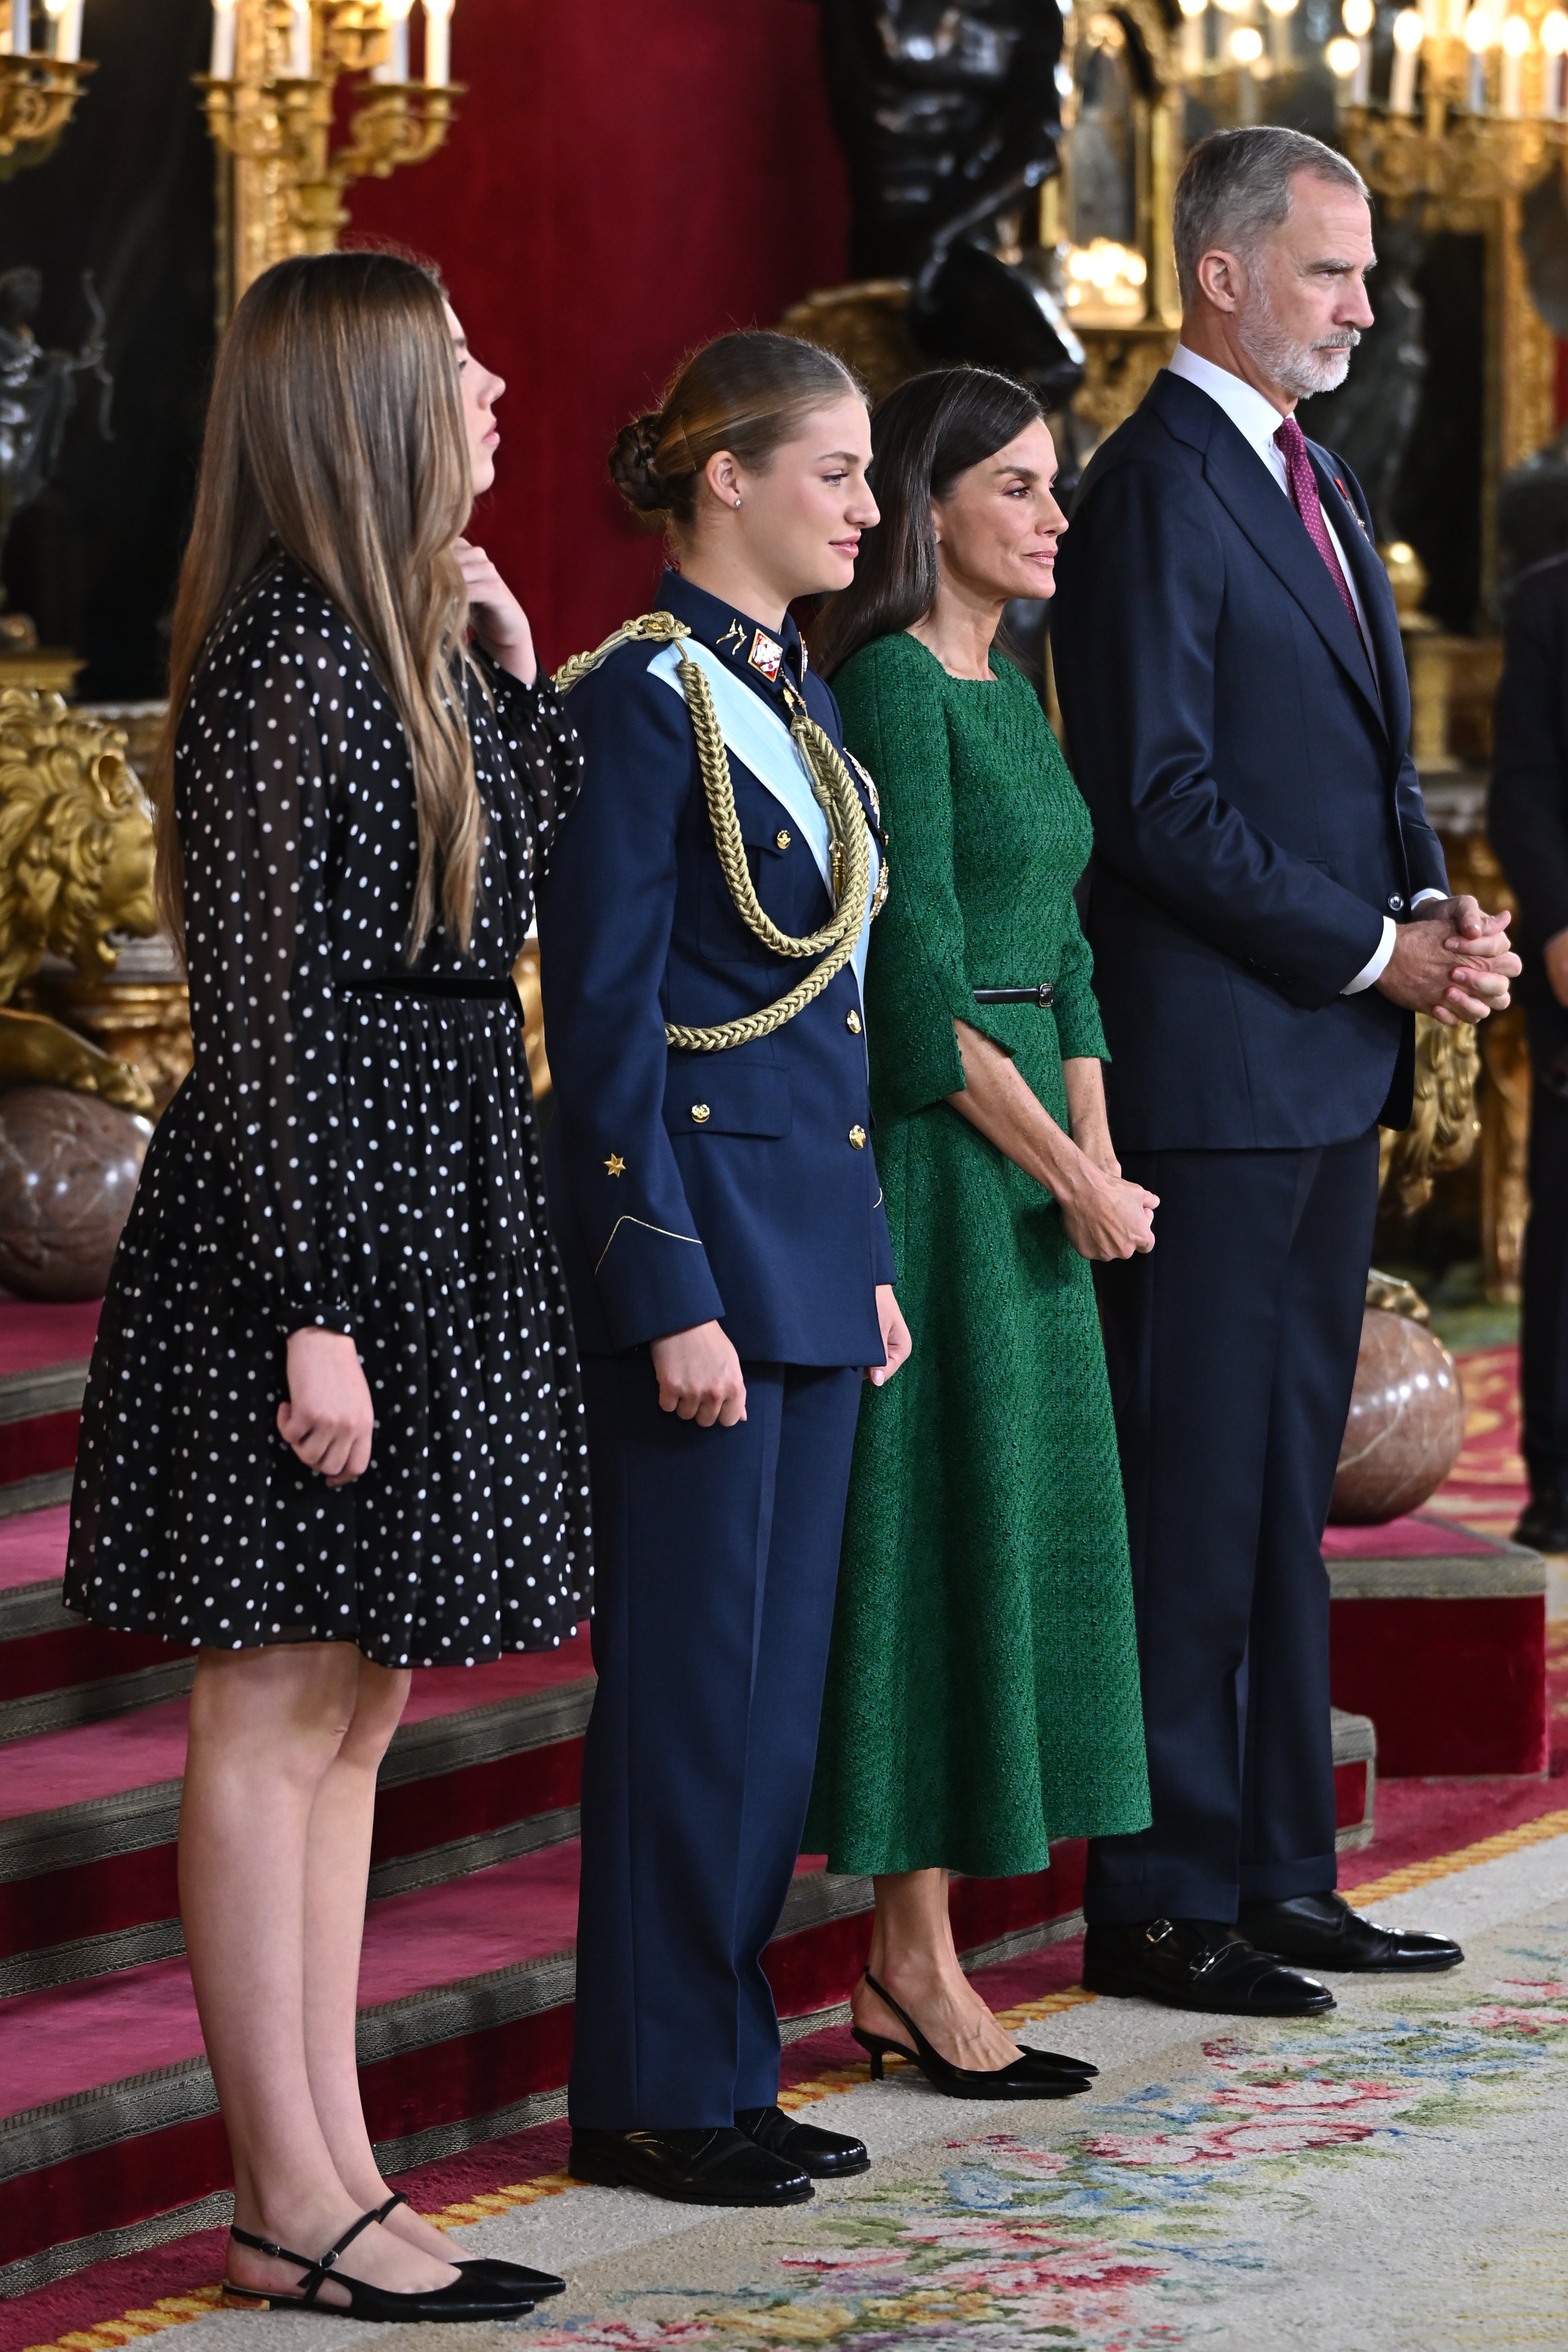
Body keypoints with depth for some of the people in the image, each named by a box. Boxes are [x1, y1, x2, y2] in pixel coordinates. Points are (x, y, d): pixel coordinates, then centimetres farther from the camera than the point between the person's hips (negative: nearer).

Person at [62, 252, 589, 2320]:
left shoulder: (414, 654, 13)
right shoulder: (291, 667, -15)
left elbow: (532, 891, 19)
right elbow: (264, 1011, -18)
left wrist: (510, 666, 11)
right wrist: (314, 1314, -20)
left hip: (441, 1222, 10)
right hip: (313, 1229, -10)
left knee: (353, 1714, 12)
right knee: (275, 1715, -3)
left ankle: (337, 2175, 17)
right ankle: (289, 2209, 2)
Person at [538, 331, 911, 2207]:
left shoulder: (798, 700, 14)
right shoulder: (643, 699, -12)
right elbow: (605, 1027, -15)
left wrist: (868, 1258, 16)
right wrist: (672, 1295, -18)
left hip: (808, 1240, 9)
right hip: (692, 1226, -9)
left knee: (779, 1677, 11)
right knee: (690, 1676, -3)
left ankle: (724, 2063, 18)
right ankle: (655, 2092, 6)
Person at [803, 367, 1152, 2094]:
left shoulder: (1007, 691, 15)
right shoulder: (890, 687, -13)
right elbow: (920, 980, -18)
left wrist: (1099, 1160, 6)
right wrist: (1069, 1176, -12)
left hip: (1021, 1162, 9)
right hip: (929, 1160, -9)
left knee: (1002, 1540, 9)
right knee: (935, 1540, -4)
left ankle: (907, 1964, 13)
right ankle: (918, 1959, 2)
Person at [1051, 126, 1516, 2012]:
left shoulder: (1317, 486, 17)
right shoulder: (1155, 491, -12)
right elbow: (1163, 798, -17)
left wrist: (1438, 907, 3)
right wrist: (1374, 949, -14)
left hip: (1329, 1070, 9)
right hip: (1210, 1063, -9)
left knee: (1288, 1486, 13)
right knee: (1190, 1494, -4)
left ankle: (1278, 1872, 20)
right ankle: (1161, 1905, 1)